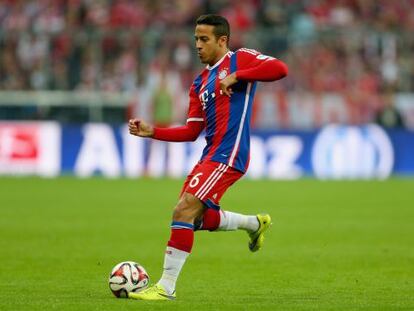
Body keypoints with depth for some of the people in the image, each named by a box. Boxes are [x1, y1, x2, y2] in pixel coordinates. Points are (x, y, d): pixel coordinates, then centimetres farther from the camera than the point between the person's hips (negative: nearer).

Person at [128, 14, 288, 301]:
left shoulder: (240, 59, -1)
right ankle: (255, 224, 37)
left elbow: (280, 69, -18)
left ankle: (166, 287, -13)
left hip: (228, 155, -9)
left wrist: (236, 76, -22)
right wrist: (152, 132, 7)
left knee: (183, 211, -18)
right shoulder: (200, 83, 20)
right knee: (198, 219, 16)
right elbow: (191, 132, 18)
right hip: (210, 156, 9)